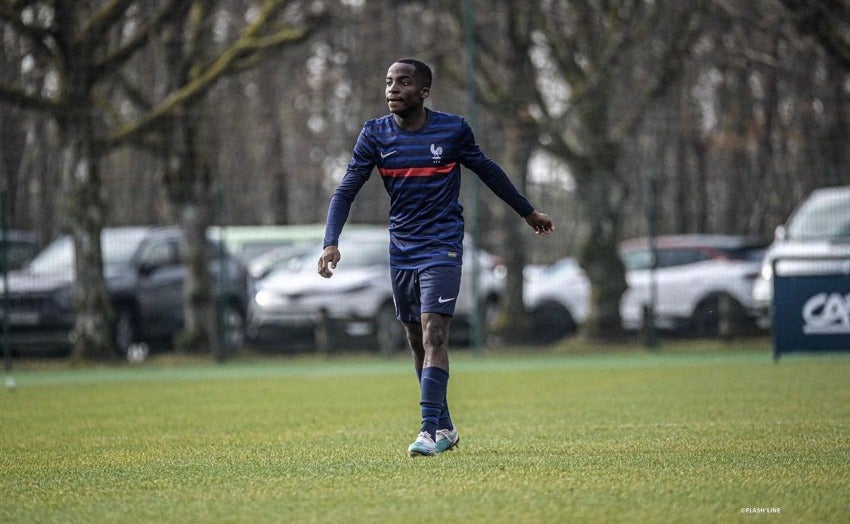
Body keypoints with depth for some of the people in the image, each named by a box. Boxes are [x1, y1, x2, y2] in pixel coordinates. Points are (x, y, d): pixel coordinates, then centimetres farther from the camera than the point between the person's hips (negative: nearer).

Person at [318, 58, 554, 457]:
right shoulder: (375, 135, -1)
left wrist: (528, 212, 22)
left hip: (442, 248, -4)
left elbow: (487, 171, 11)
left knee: (433, 334, -17)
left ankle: (430, 430, -22)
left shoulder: (453, 130, -6)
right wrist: (331, 242, -17)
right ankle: (445, 427, 22)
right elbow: (346, 191, -2)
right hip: (401, 251, 4)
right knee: (417, 343, 9)